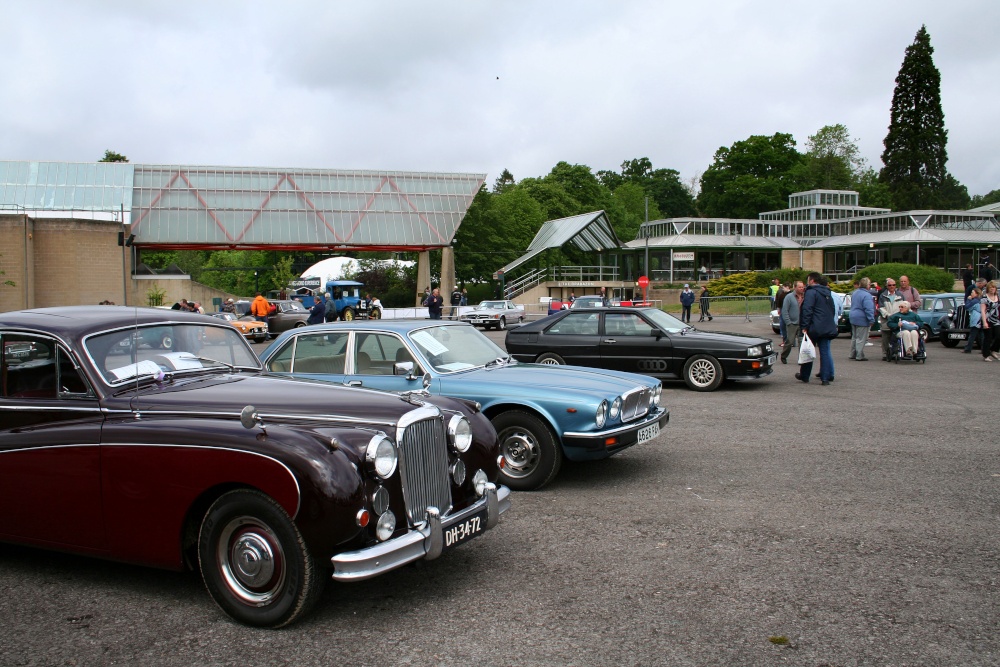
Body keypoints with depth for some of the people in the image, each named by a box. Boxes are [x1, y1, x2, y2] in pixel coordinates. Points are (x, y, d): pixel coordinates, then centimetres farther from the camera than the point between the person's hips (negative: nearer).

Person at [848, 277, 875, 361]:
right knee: (861, 338, -3)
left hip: (853, 318, 9)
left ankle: (853, 354, 23)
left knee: (854, 337, 17)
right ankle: (859, 356, -1)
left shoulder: (855, 293, 10)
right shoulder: (866, 295, -20)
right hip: (862, 319, -9)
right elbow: (868, 309, -23)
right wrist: (871, 320, -19)